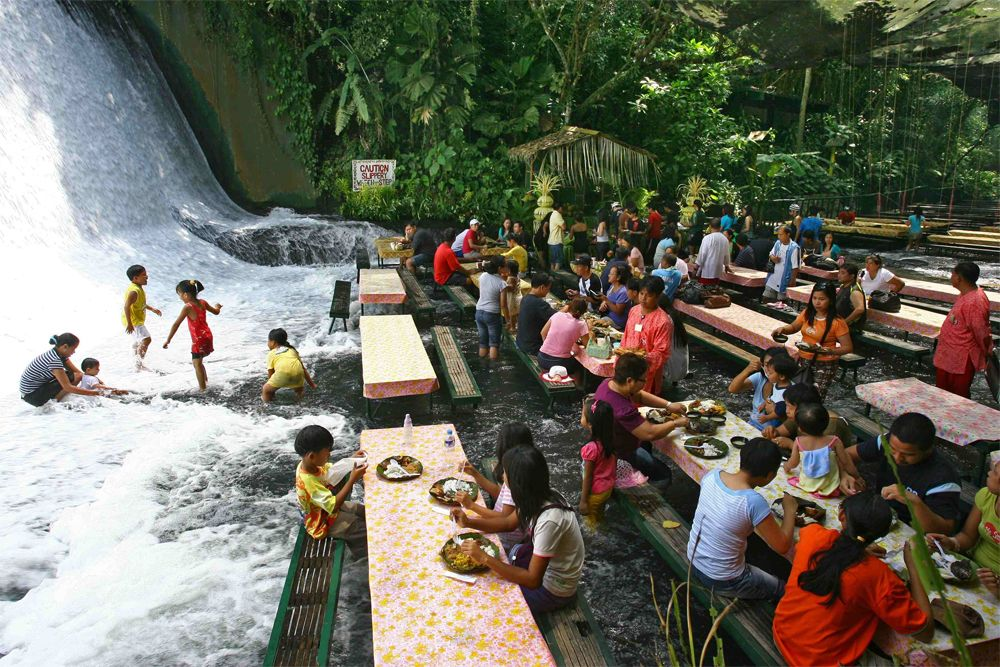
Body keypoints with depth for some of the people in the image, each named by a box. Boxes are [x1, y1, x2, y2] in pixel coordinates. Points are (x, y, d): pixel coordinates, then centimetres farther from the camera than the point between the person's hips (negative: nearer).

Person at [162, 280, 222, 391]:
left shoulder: (187, 307, -19)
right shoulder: (203, 302, 2)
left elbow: (176, 324, -17)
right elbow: (216, 312, 20)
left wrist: (168, 340, -14)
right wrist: (217, 306, 44)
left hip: (198, 339, -8)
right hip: (207, 336, 8)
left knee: (197, 363, -1)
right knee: (198, 361, 23)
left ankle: (203, 389, 1)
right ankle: (205, 381, 32)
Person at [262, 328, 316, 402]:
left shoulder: (271, 353, 27)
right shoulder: (292, 350, 36)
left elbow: (270, 373, 24)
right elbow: (303, 369, 35)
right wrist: (312, 384, 40)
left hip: (282, 371, -3)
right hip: (297, 370, 4)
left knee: (266, 390, 16)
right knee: (299, 389, 32)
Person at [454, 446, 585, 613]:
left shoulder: (549, 520, -36)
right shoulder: (540, 496, -12)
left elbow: (533, 580, -32)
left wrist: (484, 558, -34)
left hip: (554, 591, -7)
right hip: (544, 565, 7)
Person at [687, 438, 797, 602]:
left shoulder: (712, 475, -13)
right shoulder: (753, 502, -31)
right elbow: (782, 546, -19)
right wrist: (790, 510, -6)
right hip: (722, 581, -6)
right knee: (783, 590, 21)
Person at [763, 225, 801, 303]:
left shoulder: (794, 248, -17)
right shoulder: (777, 243, 3)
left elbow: (795, 267, -16)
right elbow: (771, 254, 15)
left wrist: (792, 281, -15)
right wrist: (772, 257, -10)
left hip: (784, 280, -6)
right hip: (773, 278, 6)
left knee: (780, 303, 5)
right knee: (766, 298, 14)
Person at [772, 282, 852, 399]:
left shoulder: (837, 322, -14)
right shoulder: (807, 314, 1)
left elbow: (848, 348, -11)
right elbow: (793, 327, 17)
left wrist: (829, 351, -28)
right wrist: (783, 328, -5)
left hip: (824, 365, -5)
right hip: (803, 360, 5)